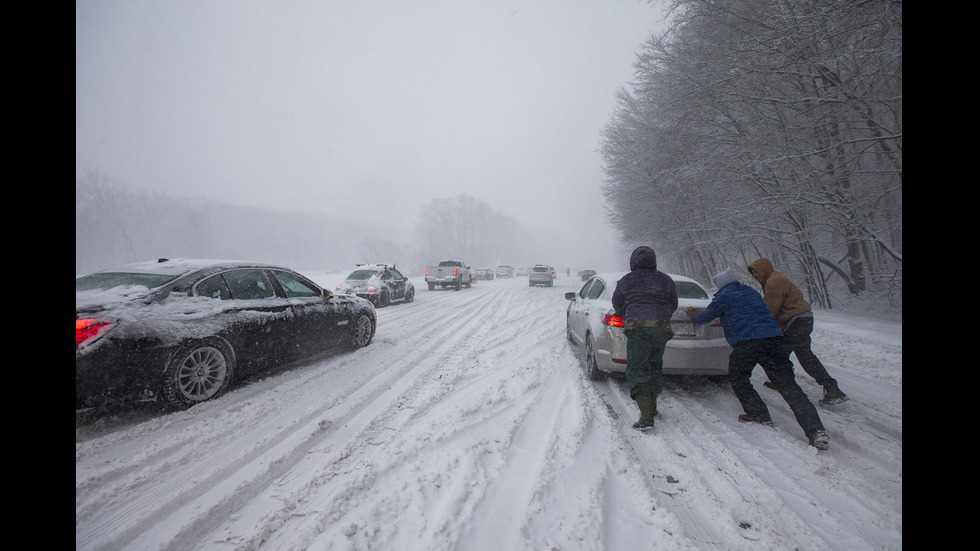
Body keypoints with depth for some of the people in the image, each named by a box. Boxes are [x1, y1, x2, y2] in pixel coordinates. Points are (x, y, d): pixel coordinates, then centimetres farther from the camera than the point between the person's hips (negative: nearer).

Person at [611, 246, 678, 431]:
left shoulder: (626, 281, 6)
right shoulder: (665, 280, 14)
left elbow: (617, 305, 12)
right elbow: (673, 305, 20)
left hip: (637, 327, -4)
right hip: (661, 326, 4)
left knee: (637, 369, -4)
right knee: (655, 366, 21)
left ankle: (646, 416, -14)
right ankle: (651, 405, 34)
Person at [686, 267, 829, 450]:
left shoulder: (724, 297, 6)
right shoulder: (752, 292, 26)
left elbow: (706, 317, 17)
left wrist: (695, 317, 39)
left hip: (747, 344, -6)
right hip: (775, 339, 6)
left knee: (737, 379, 17)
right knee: (788, 385, 2)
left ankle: (757, 413, 14)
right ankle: (815, 429, -8)